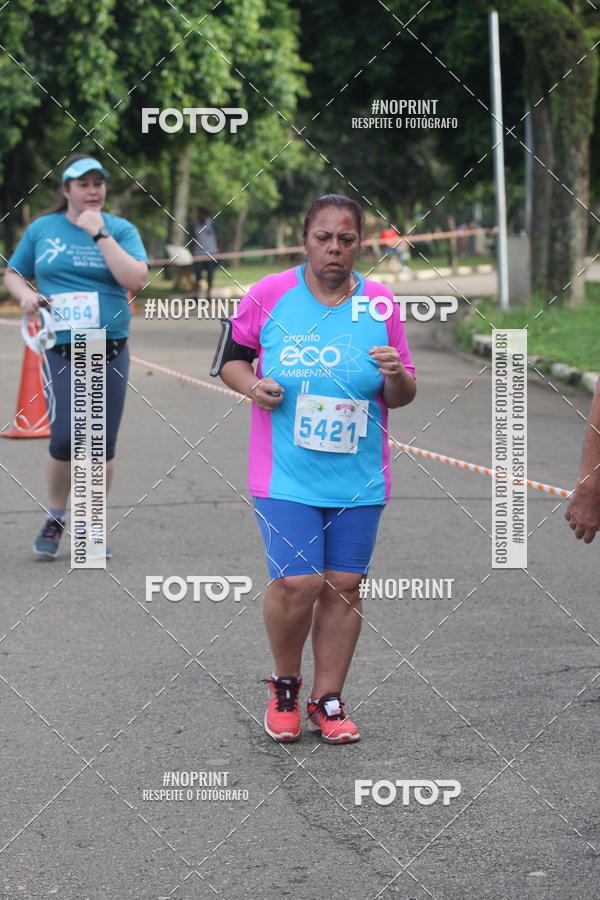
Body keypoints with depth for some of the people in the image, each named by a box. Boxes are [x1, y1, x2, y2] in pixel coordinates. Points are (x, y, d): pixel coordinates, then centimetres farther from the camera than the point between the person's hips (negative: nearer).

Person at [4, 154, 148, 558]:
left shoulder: (120, 229, 3)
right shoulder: (42, 229, 7)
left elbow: (136, 279, -11)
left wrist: (100, 233, -13)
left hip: (111, 351, 1)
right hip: (61, 351, -1)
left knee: (103, 444, 1)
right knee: (65, 438, -11)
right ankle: (55, 518, 12)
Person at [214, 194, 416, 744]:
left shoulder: (381, 305, 2)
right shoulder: (269, 295, -3)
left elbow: (403, 397, 9)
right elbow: (231, 356, 10)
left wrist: (396, 375, -13)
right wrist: (253, 386, -10)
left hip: (359, 480, 2)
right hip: (286, 475, -2)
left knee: (344, 586, 4)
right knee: (296, 584, -12)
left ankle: (328, 700, 20)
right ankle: (285, 685, 15)